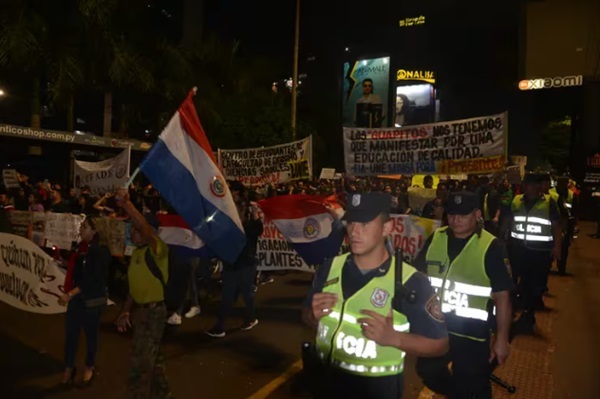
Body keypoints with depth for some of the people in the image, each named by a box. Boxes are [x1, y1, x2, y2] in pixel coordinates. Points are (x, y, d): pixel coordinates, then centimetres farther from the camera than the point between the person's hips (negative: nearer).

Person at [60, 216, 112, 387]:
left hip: (92, 298, -6)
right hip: (77, 295, 6)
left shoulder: (101, 251, -18)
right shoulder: (83, 246, 5)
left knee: (91, 333, 10)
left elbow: (92, 279, -24)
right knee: (71, 332, 7)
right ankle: (69, 367, 22)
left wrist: (70, 294, -28)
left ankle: (89, 367, 28)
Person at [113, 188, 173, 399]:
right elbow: (135, 284, 14)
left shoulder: (158, 249, -19)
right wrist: (125, 311, 11)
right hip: (141, 309, 9)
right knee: (152, 357, 23)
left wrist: (127, 205, -51)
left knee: (141, 362, -3)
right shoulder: (136, 252, 9)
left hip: (154, 310, -9)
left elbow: (147, 229, -41)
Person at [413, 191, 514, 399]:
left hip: (472, 334, -4)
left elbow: (502, 295, -11)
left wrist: (501, 338, -10)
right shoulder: (435, 238, -1)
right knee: (429, 374, 21)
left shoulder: (491, 247, -13)